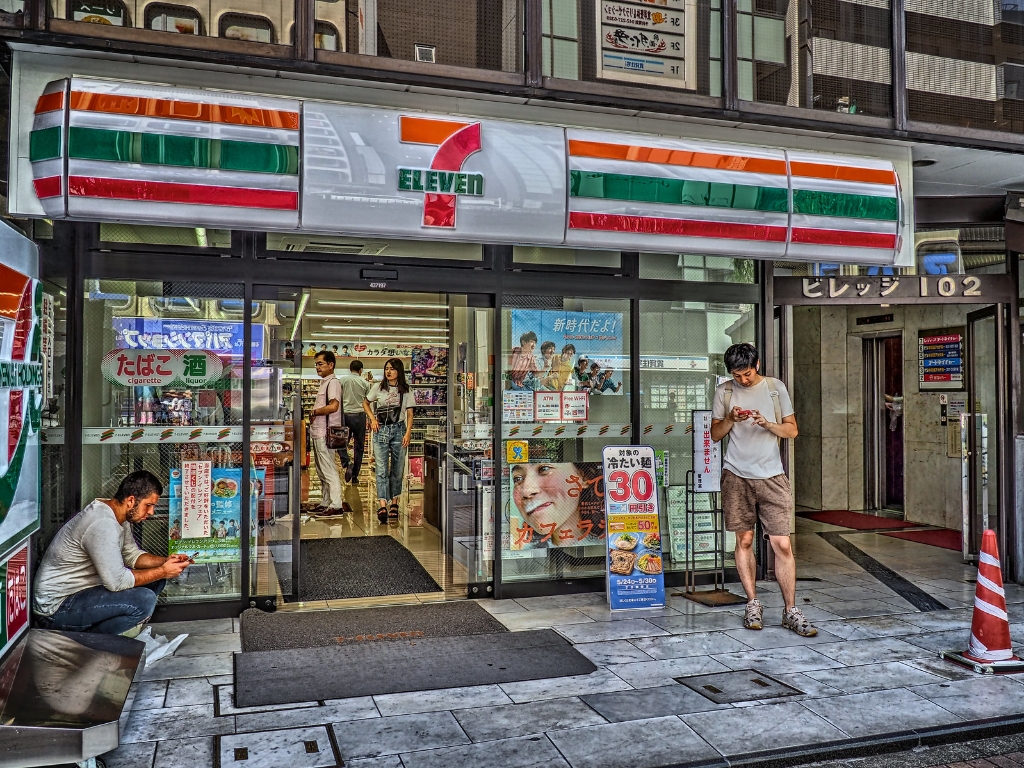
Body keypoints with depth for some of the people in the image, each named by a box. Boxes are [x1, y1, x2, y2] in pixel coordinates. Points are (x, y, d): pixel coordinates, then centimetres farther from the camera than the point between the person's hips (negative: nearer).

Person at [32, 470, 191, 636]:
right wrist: (163, 572, -20)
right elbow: (117, 581, -29)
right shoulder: (103, 524, -27)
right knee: (144, 600, -27)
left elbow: (132, 555, 14)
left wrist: (165, 561, -3)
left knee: (154, 580, 5)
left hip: (86, 589, 10)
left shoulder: (119, 517, 5)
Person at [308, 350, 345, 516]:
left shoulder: (333, 382, -12)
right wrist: (315, 413, 5)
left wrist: (315, 411, -11)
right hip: (318, 433, 10)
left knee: (329, 470, -9)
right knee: (322, 471, 15)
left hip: (325, 433, -10)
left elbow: (333, 406, -25)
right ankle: (325, 503, 23)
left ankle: (336, 506, -7)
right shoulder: (324, 383, 18)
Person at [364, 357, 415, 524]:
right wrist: (372, 419, 2)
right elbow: (366, 403, 18)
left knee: (397, 469, 6)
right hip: (381, 430, -1)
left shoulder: (405, 391, 5)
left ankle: (394, 503, 18)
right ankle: (382, 505, -17)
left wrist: (408, 432, -7)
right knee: (382, 469, -10)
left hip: (399, 430, 1)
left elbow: (409, 413, 5)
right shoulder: (378, 388, 5)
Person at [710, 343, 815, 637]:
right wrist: (731, 419, -12)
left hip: (771, 477, -1)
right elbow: (715, 434, 8)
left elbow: (792, 430, 5)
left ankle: (790, 612, 5)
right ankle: (753, 604, 19)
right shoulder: (724, 391, 6)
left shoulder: (775, 388, 5)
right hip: (737, 476, 1)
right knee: (744, 540, 6)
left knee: (783, 544, -4)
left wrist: (768, 424, -14)